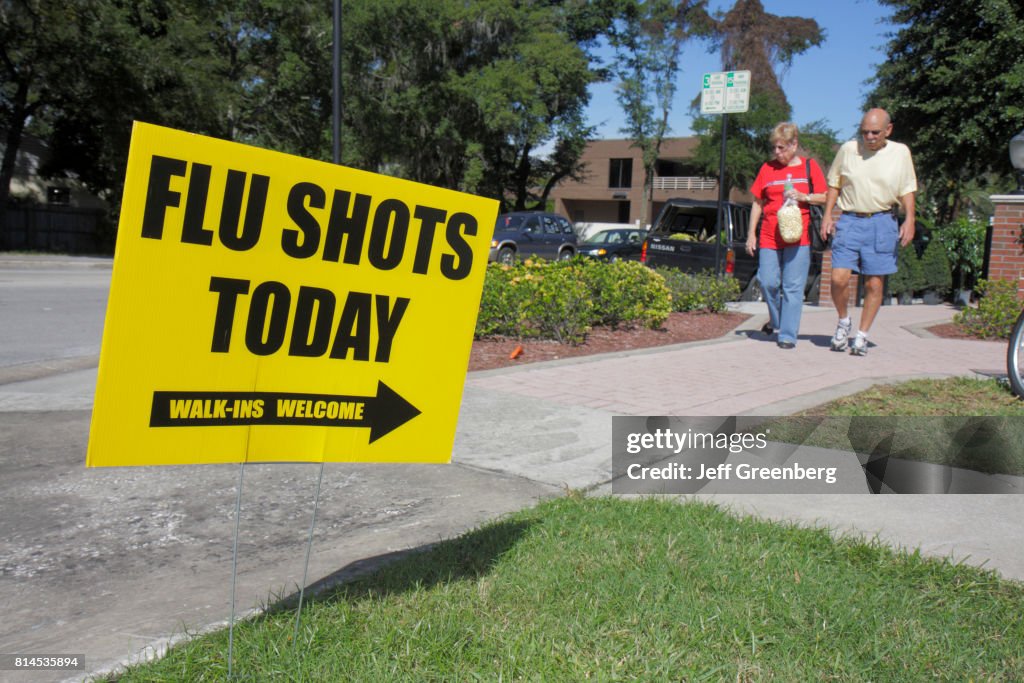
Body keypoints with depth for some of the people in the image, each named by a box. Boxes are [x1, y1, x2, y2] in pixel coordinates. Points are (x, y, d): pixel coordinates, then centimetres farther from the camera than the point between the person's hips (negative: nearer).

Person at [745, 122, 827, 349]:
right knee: (768, 283, -1)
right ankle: (776, 320, 26)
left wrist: (803, 197, -12)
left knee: (793, 287, -2)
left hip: (798, 237, -2)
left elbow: (825, 197, 6)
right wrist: (751, 233, 8)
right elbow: (757, 203, 13)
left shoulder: (809, 166, 5)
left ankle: (787, 335, 3)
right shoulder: (767, 168, 10)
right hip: (770, 237, 2)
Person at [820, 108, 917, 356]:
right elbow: (834, 184, 12)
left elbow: (907, 190, 10)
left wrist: (909, 219, -1)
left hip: (882, 223, 0)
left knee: (874, 284, 1)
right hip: (849, 221, 0)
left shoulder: (900, 152, 4)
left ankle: (861, 336, 14)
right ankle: (844, 321, 15)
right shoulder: (848, 149, 4)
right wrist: (828, 215, 3)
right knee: (839, 278, -12)